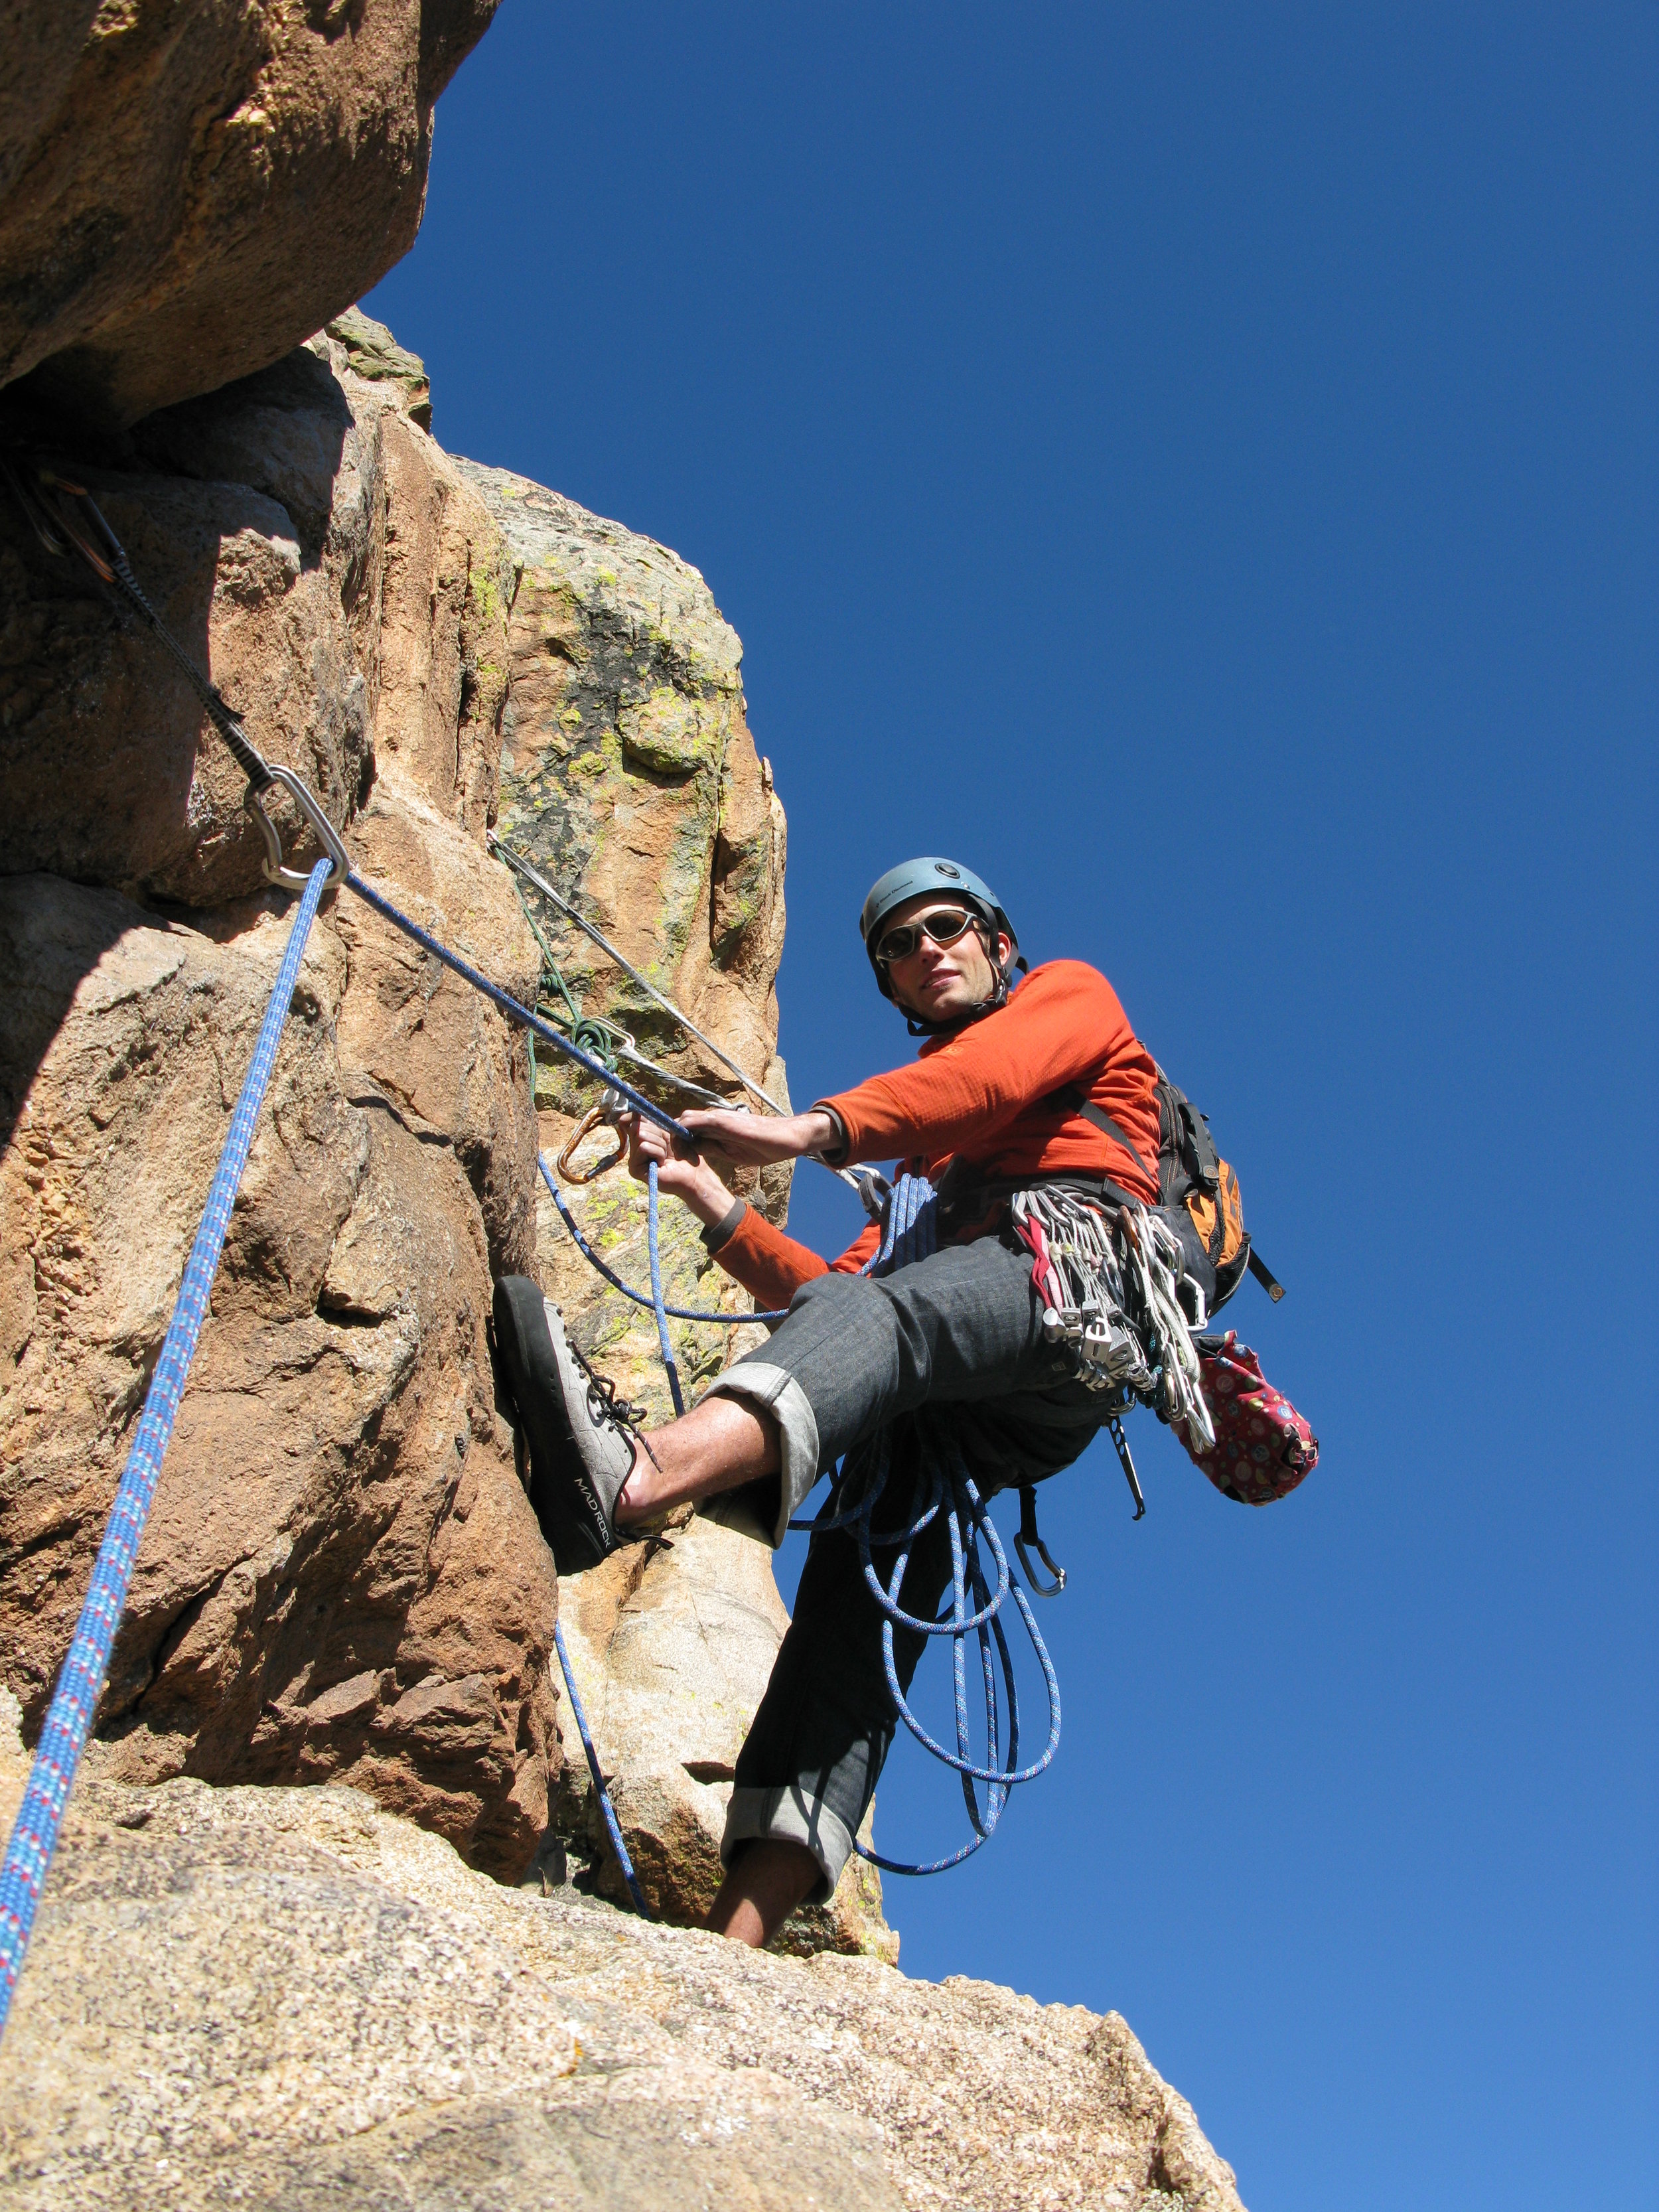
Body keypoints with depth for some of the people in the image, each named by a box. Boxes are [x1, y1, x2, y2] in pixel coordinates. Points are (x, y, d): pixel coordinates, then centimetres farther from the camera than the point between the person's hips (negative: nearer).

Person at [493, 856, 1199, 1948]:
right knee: (861, 1582, -15)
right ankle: (743, 1926, -28)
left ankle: (644, 1472, -65)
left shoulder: (1071, 993, 25)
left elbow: (993, 1072, -1)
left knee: (884, 1316, -36)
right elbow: (831, 1291, 27)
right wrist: (714, 1202, 15)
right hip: (972, 1407, 6)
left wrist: (814, 1129, -13)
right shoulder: (922, 1154, 41)